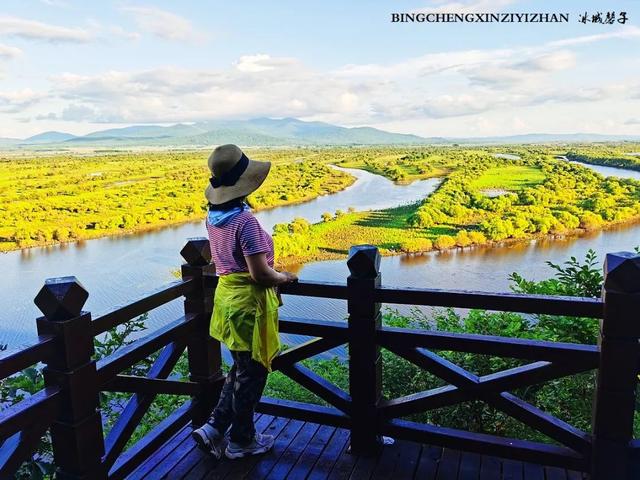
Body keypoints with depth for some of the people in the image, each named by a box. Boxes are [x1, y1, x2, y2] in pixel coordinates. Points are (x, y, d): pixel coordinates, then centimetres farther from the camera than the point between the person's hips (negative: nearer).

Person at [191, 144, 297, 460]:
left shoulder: (213, 216, 3)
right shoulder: (244, 220, -23)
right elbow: (260, 273, -24)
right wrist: (283, 277, -4)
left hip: (225, 295, 8)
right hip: (248, 302, -8)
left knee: (240, 369, 24)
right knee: (251, 375, 10)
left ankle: (213, 429, 28)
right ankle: (241, 442, 27)